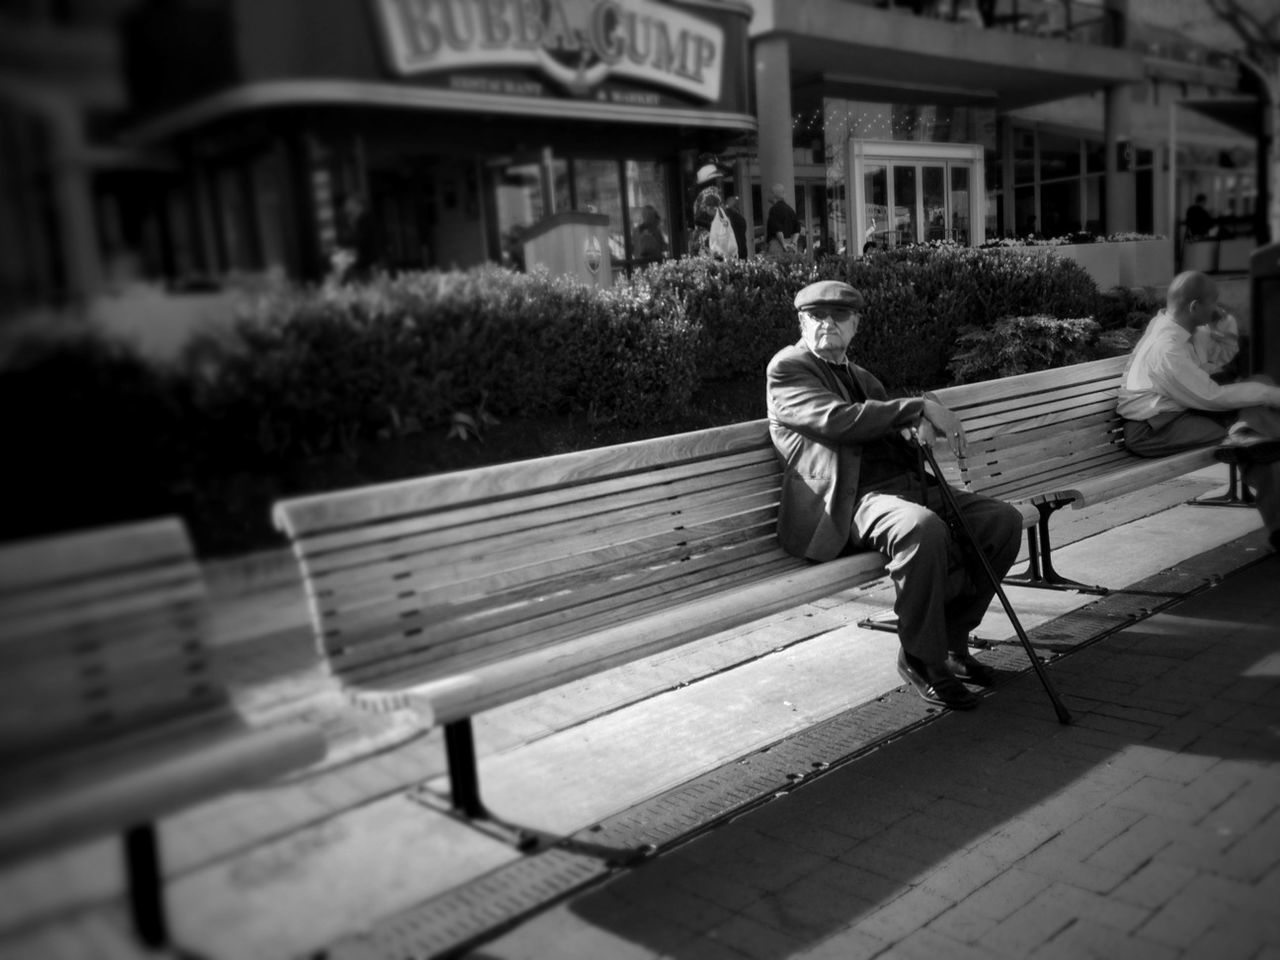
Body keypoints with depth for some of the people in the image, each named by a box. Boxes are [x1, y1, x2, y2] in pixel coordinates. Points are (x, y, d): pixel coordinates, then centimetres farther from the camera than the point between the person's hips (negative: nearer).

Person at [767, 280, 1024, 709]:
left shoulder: (862, 378, 29)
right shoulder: (788, 368, 3)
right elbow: (838, 419, -14)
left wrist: (922, 422, 3)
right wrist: (920, 407, -12)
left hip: (907, 483, 9)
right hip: (850, 501, -8)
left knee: (1003, 519, -7)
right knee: (923, 529, -37)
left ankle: (951, 638, 5)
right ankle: (921, 658, -16)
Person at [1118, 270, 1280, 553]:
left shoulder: (1187, 332, 4)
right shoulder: (1166, 348, -25)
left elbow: (1222, 354, 22)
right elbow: (1212, 397, -21)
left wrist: (1223, 322, 3)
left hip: (1180, 409, 10)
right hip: (1152, 429, -10)